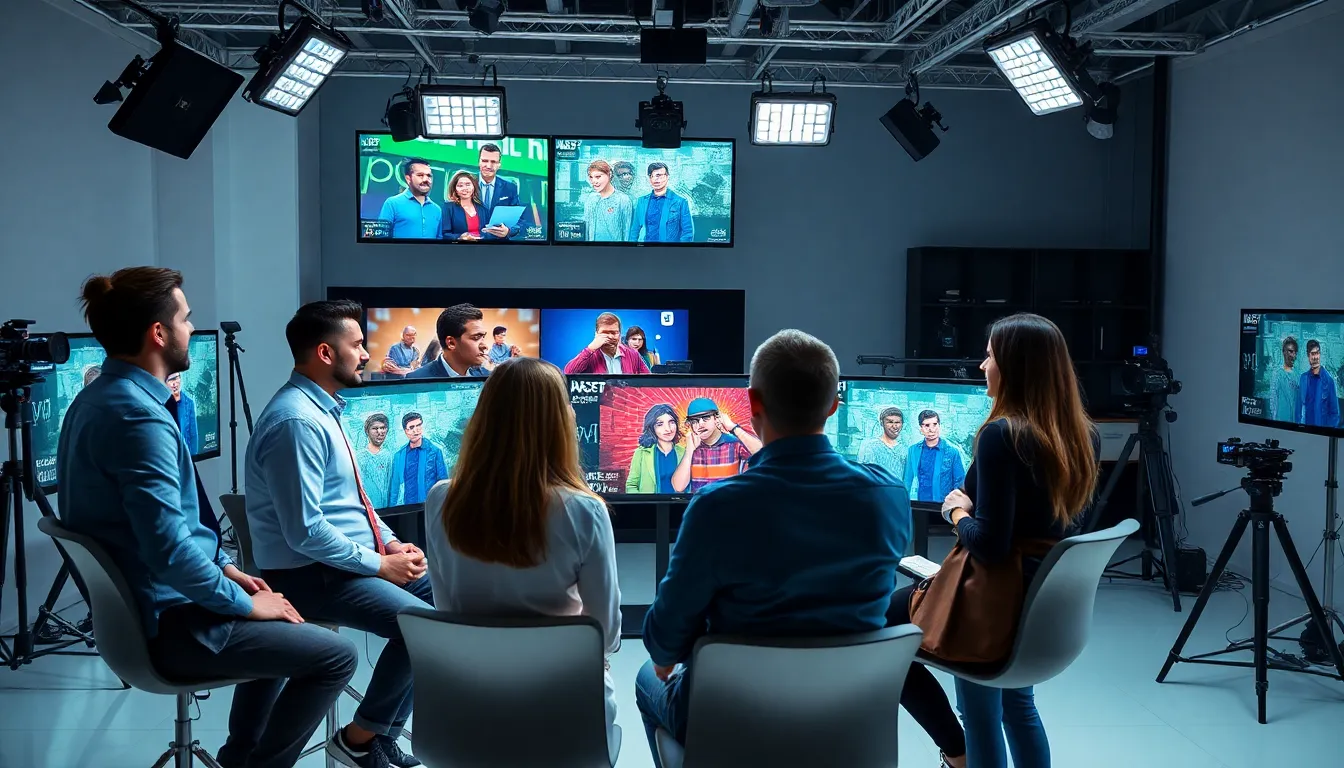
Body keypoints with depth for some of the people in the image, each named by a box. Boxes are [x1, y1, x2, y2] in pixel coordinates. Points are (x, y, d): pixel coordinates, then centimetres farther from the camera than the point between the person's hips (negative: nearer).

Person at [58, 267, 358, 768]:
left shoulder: (100, 397, 7)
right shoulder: (138, 416, -26)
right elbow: (169, 549, -31)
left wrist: (223, 567, 13)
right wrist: (243, 603, -17)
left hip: (137, 605, 10)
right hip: (167, 623, -10)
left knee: (282, 625, 28)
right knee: (336, 656, -5)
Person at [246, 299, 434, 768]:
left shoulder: (323, 408, 11)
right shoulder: (297, 421, -22)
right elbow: (305, 532, -26)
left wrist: (392, 543, 5)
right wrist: (380, 564, -17)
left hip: (353, 558, 10)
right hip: (311, 573, -10)